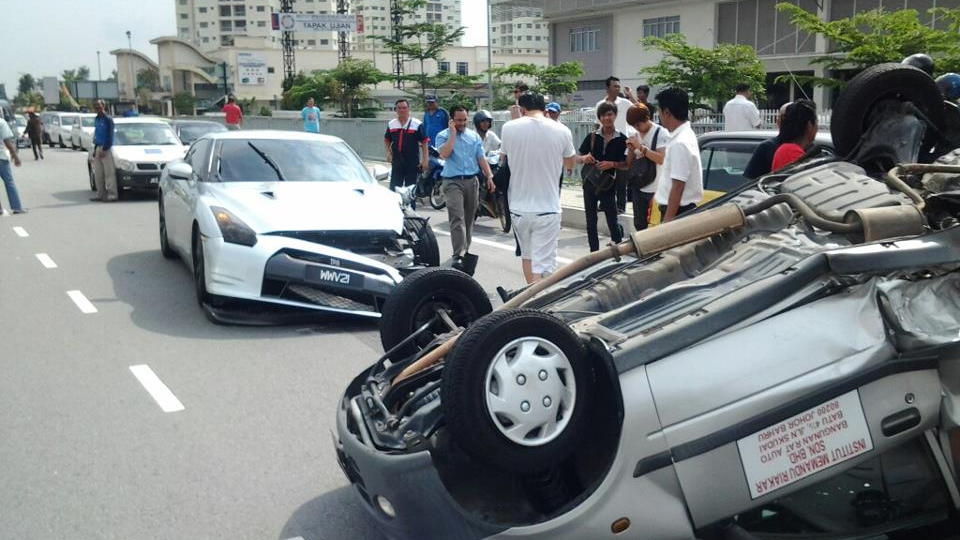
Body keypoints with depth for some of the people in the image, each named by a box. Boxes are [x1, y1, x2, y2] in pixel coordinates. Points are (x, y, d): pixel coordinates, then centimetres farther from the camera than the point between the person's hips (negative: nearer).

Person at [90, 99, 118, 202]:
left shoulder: (108, 119, -7)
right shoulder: (97, 119, 16)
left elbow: (109, 136, -12)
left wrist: (104, 149, -17)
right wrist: (95, 149, 15)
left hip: (106, 148, -8)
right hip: (98, 147, 8)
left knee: (109, 173, -7)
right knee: (98, 174, 10)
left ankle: (112, 195, -6)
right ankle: (100, 194, 16)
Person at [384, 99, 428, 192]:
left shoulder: (417, 124, -1)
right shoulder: (391, 124, 10)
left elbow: (424, 142, -2)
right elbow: (387, 140, 23)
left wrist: (425, 160, -9)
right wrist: (388, 153, 7)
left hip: (413, 163, -3)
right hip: (396, 162, 3)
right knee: (394, 186, 3)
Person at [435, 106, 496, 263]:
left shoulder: (474, 136, 14)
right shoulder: (443, 136, 2)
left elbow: (481, 158, 13)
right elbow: (444, 154, -16)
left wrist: (489, 176, 4)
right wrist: (453, 134, -12)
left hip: (472, 181, 5)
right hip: (453, 182, -5)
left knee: (469, 218, 10)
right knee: (457, 219, -16)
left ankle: (465, 250, 23)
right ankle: (458, 255, -22)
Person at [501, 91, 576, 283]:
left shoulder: (509, 128, -5)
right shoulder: (561, 131, -5)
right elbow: (569, 164, 11)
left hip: (519, 207, 2)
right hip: (547, 208, -2)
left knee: (526, 254, 22)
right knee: (542, 264, -2)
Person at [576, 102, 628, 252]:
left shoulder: (622, 139, -3)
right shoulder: (592, 137, 2)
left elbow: (627, 165, -1)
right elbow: (577, 158, 7)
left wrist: (612, 164, -19)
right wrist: (584, 158, -15)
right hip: (590, 183, 3)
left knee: (612, 222, -2)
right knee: (591, 222, 8)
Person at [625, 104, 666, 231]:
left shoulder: (661, 133, -8)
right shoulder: (635, 135, 10)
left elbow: (661, 159, -19)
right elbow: (629, 163, 14)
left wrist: (640, 147, -18)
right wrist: (630, 149, -5)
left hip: (655, 189, -6)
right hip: (638, 187, 6)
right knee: (639, 224, 12)